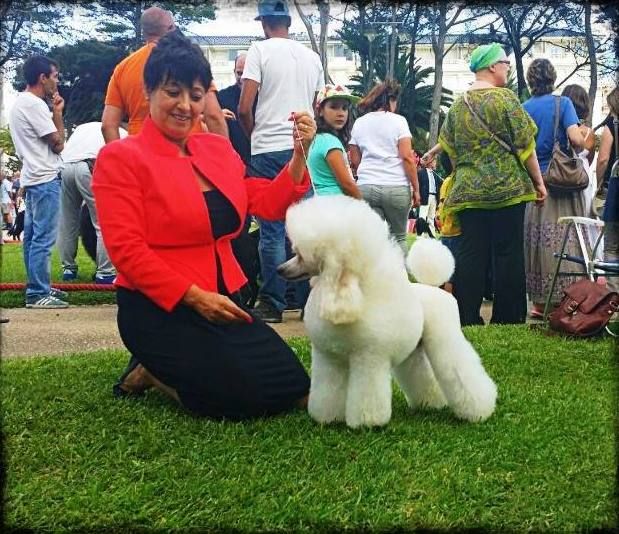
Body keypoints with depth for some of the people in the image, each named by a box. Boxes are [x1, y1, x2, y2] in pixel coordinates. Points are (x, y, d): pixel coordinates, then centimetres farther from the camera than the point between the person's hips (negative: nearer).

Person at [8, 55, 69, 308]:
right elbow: (58, 143, -14)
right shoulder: (34, 105, -16)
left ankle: (37, 287, 21)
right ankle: (37, 293, -7)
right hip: (45, 179, -11)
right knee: (43, 238, -9)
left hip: (33, 177, 11)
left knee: (33, 236, 13)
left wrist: (52, 112, 12)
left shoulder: (20, 103, 16)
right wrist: (58, 112, -4)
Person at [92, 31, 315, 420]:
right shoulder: (120, 158, -8)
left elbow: (267, 204, 11)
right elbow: (127, 250, -16)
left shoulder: (219, 149, 10)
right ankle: (151, 372, 5)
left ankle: (169, 369, 15)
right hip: (160, 308, -7)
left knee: (292, 387, 0)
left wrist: (300, 155, -3)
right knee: (242, 397, -21)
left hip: (222, 300, 7)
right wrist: (194, 297, -21)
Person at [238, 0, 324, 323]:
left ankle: (273, 304, 1)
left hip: (268, 150, -4)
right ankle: (307, 300, 13)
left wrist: (254, 135, 8)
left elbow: (244, 109, -8)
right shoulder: (312, 57, 13)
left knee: (272, 230, -2)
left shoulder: (260, 50, -2)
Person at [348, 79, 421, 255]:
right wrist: (416, 189, -3)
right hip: (396, 187, -2)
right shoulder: (398, 121, 2)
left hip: (366, 187, 2)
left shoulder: (359, 123, 13)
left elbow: (354, 161, 12)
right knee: (399, 238, 10)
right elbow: (407, 157, -6)